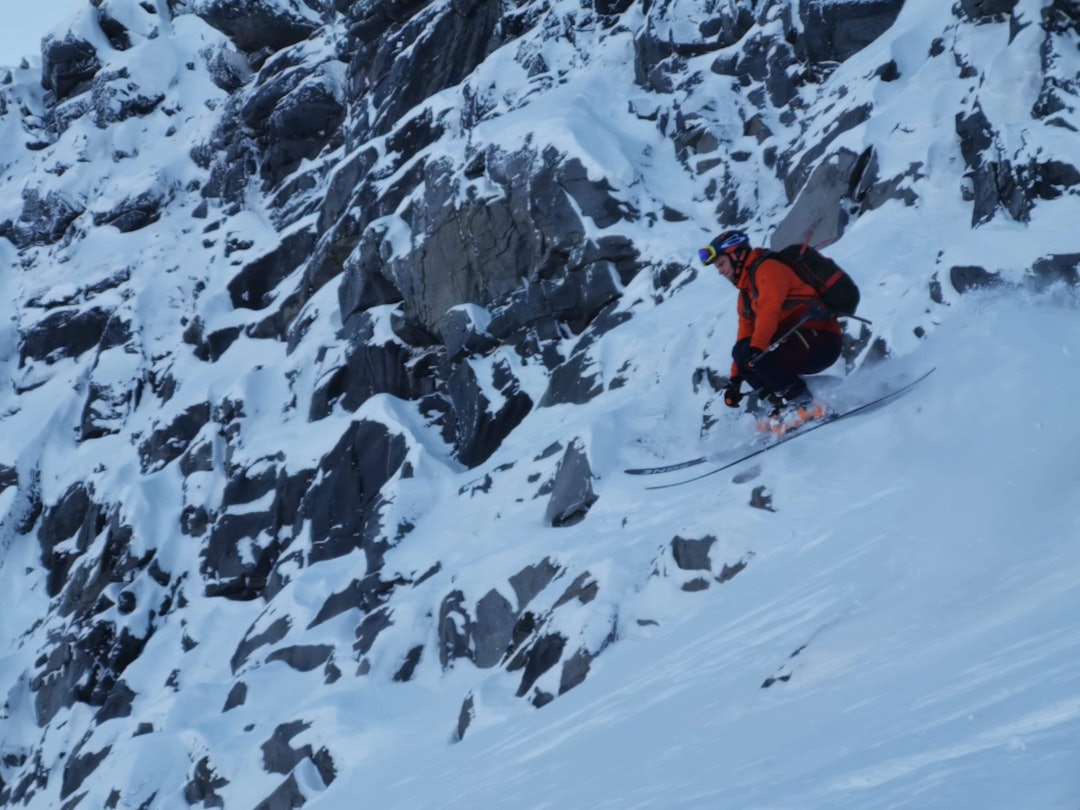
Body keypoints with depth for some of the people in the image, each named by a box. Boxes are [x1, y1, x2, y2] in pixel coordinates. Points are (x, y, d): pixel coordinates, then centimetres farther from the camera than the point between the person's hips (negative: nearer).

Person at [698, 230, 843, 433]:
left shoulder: (768, 268, -7)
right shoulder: (745, 293, 21)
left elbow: (769, 310, -24)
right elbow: (745, 336, 20)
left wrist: (756, 349, -36)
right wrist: (735, 380, 12)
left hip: (820, 339, -9)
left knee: (747, 353, -22)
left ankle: (805, 405, -19)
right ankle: (785, 406, -5)